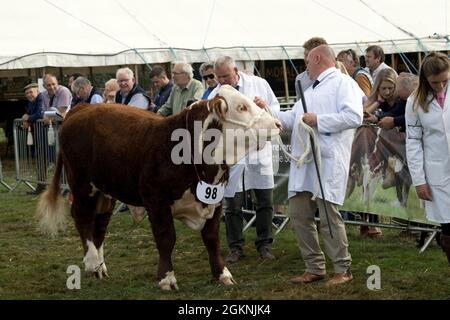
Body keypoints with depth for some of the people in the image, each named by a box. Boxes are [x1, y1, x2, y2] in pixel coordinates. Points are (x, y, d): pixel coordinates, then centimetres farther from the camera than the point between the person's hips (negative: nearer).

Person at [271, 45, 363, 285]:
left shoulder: (343, 83, -2)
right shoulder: (311, 90, 27)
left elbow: (354, 116, -16)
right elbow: (291, 119, 28)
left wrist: (319, 121, -15)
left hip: (328, 160, -9)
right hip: (304, 161, 9)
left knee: (329, 215, -8)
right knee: (299, 214, 6)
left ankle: (343, 270, 4)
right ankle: (314, 268, 17)